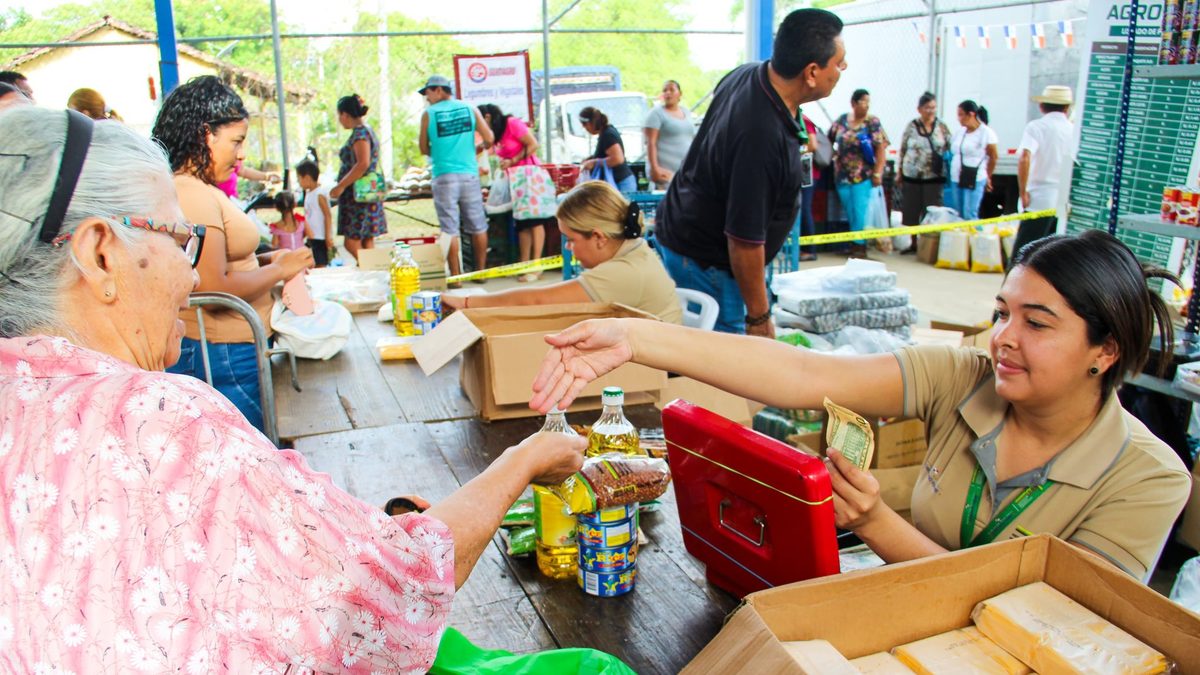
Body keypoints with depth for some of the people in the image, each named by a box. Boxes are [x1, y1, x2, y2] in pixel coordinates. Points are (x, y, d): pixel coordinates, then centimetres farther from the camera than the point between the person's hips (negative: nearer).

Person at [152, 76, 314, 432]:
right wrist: (279, 270, -12)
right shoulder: (191, 195, -19)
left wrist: (265, 260, 8)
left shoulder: (195, 189, 13)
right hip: (219, 356, -10)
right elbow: (213, 289, -24)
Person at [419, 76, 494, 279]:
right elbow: (489, 139, 4)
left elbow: (424, 149, 4)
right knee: (477, 226, 10)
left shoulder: (429, 114, 0)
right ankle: (480, 270, 16)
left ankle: (455, 275, 2)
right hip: (469, 174, 2)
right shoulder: (470, 109, 6)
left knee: (450, 229, 1)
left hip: (444, 176, -2)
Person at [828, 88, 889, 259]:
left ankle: (860, 245, 4)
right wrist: (833, 153, 7)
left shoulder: (872, 122, -5)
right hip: (842, 175, 4)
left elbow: (881, 149, -9)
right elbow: (829, 139, 18)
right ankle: (854, 244, 21)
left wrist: (877, 173, -14)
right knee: (850, 212, 10)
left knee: (860, 212, -4)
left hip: (863, 176, -4)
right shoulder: (842, 120, 6)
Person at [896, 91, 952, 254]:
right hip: (912, 176, 1)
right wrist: (899, 172, 5)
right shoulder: (911, 126, 2)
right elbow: (902, 150, 6)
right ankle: (914, 243, 23)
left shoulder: (942, 127, 2)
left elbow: (950, 149, 5)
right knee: (911, 211, 8)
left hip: (934, 177, -1)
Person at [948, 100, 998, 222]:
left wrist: (987, 176, 9)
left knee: (970, 215, -9)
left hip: (975, 180, -6)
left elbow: (994, 157, 0)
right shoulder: (959, 132, 12)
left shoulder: (986, 133, -5)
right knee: (957, 216, 7)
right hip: (956, 180, 6)